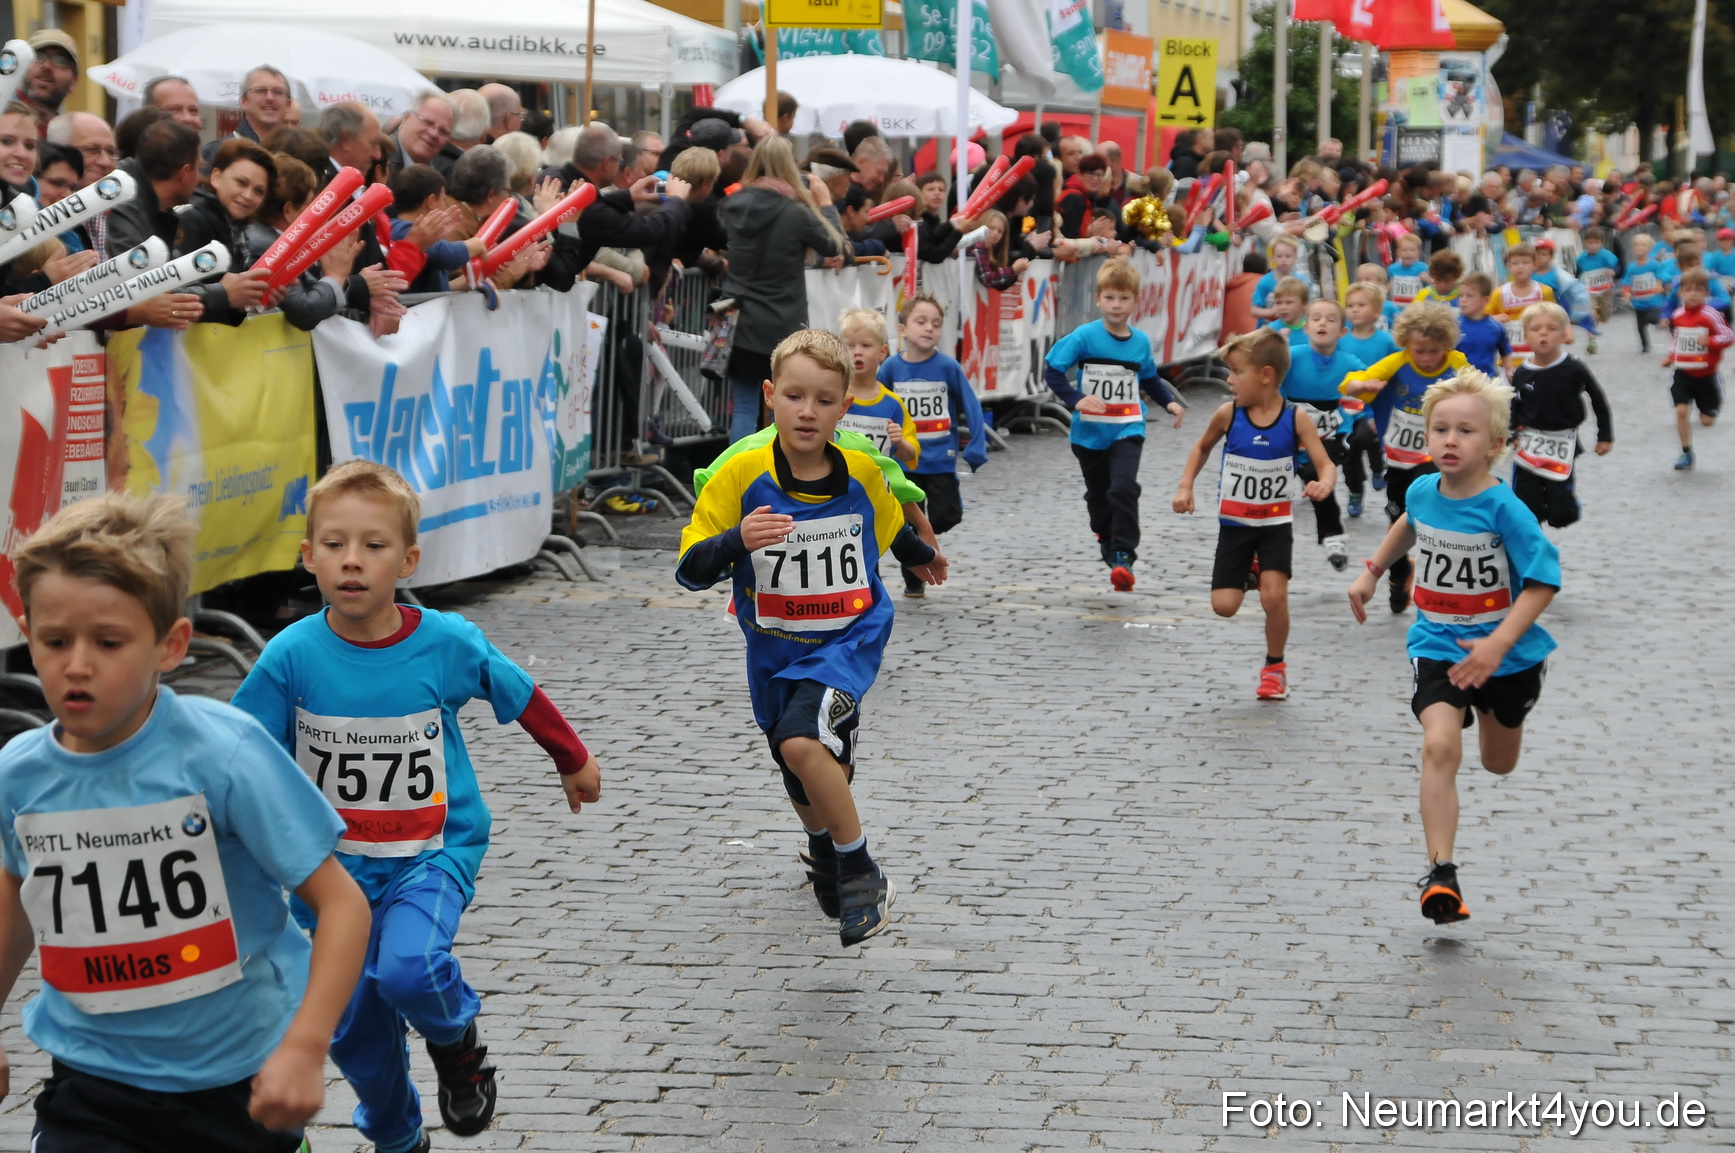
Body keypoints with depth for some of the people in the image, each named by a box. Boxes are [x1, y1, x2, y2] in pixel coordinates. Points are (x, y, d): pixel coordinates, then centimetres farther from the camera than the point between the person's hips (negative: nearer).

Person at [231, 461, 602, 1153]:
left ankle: (458, 1041, 6)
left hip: (434, 851, -2)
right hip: (336, 864, 2)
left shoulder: (448, 643, -14)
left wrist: (574, 761, 18)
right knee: (355, 1028, 10)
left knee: (408, 970, -29)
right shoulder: (291, 657, -14)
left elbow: (523, 698, 4)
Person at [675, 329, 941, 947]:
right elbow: (690, 569, -15)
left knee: (801, 742, -30)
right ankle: (824, 851, 56)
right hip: (775, 652, 2)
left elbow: (890, 529, 16)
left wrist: (923, 557, 35)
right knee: (807, 790, 20)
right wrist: (738, 539, -35)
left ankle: (863, 874, -13)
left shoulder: (862, 473, -8)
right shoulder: (742, 474, -14)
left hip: (849, 641, -2)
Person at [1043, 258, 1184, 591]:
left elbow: (1150, 380, 18)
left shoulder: (1140, 342, 1)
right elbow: (1052, 369, -11)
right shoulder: (1084, 336, -10)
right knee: (1098, 494, 15)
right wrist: (1076, 399, -22)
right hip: (1089, 432, 0)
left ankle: (1124, 555, -19)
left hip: (1127, 430, 0)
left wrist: (1170, 402, 4)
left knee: (1123, 488, -20)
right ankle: (1107, 541, 42)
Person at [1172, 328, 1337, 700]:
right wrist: (1185, 486, 0)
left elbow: (1326, 465, -15)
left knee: (1274, 596, -16)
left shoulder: (1295, 419, -13)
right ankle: (1249, 573, 32)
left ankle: (1275, 666, 9)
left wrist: (1324, 484, -38)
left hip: (1276, 522, -2)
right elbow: (1202, 448, 12)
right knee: (1224, 606, -5)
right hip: (1235, 523, 2)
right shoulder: (1227, 415, -8)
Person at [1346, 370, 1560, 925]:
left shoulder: (1504, 509, -20)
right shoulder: (1423, 492, -4)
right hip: (1438, 647, 2)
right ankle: (1441, 875, -22)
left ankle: (1498, 717, 58)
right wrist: (1372, 572, 20)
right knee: (1440, 748, -22)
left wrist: (1498, 644, -29)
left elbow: (1543, 580, -21)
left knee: (1498, 764, 20)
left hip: (1506, 655, -2)